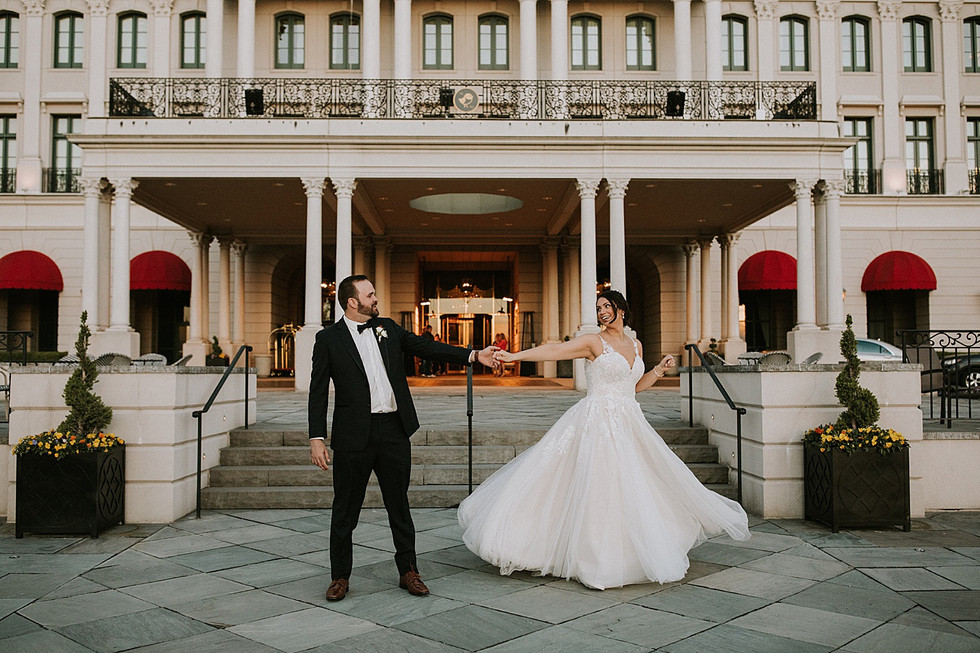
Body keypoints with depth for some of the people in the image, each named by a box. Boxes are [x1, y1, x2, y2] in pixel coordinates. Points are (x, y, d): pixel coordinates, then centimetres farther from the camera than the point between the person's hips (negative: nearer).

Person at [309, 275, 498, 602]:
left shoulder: (388, 328, 11)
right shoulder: (328, 338, -1)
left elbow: (427, 347, 12)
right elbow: (318, 392, -2)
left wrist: (473, 355, 5)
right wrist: (317, 438, -8)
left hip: (394, 431, 3)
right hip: (354, 436, -3)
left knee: (399, 505, 11)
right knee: (345, 510, 6)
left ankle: (408, 571, 24)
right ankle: (340, 577, 22)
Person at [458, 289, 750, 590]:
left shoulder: (636, 346, 14)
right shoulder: (593, 342, -4)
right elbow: (555, 351, -15)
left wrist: (659, 369, 10)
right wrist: (514, 355, -25)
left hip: (629, 424, 6)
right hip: (597, 421, -6)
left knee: (631, 487, 9)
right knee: (595, 487, -10)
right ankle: (595, 556, -2)